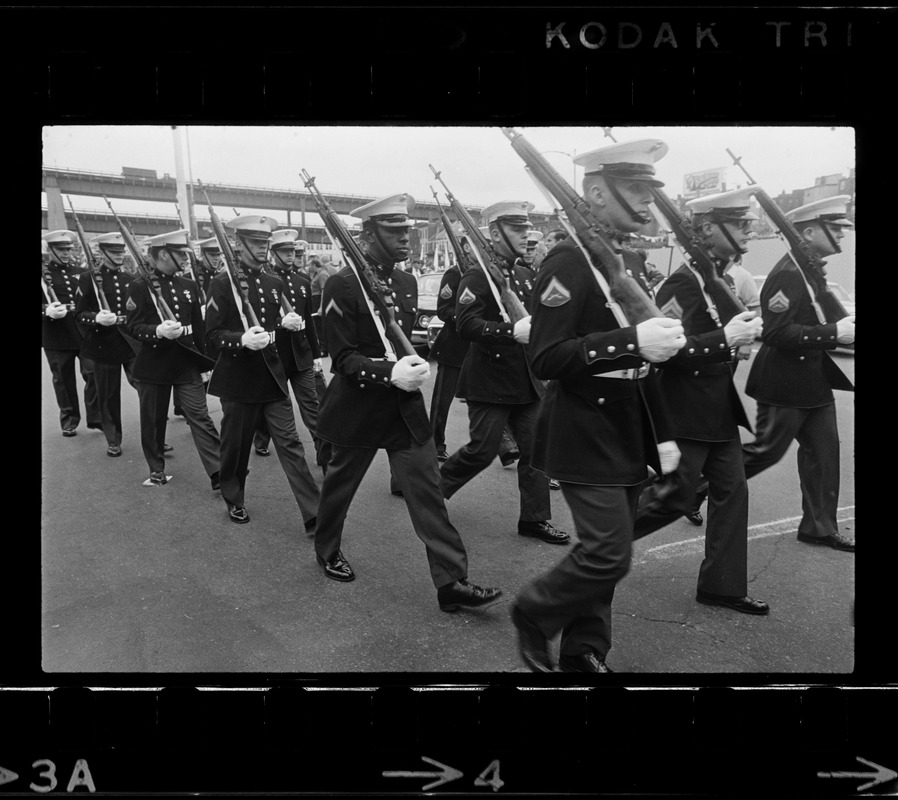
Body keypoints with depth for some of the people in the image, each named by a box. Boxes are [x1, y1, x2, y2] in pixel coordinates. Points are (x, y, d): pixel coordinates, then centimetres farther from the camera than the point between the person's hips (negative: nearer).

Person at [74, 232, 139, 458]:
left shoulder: (130, 279, 10)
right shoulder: (89, 279, -2)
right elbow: (79, 313, -5)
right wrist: (97, 318, -24)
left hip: (132, 343, 2)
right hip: (104, 345, -2)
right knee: (108, 395, 7)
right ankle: (113, 441, 23)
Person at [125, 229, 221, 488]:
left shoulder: (188, 285, 7)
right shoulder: (140, 286, -6)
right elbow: (133, 326, -10)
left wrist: (203, 359, 12)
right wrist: (158, 331, -29)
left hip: (187, 362, 3)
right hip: (154, 364, -2)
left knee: (200, 417, -3)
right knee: (153, 420, 10)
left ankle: (219, 474, -5)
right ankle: (157, 471, 27)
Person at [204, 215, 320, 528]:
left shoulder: (275, 284, 9)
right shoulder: (222, 283, -7)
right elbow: (212, 337, -10)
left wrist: (287, 324, -3)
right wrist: (242, 339, -29)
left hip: (273, 377, 4)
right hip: (238, 380, -4)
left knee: (289, 442, 0)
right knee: (236, 445, 10)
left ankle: (313, 512, -2)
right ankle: (234, 500, 33)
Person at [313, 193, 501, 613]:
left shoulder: (406, 282, 6)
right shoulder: (343, 285, -15)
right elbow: (343, 356, -17)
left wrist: (414, 364, -1)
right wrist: (390, 373, -29)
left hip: (405, 405, 5)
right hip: (357, 408, -5)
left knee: (427, 491, 0)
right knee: (340, 483, 16)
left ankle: (451, 581, 4)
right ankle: (327, 551, 41)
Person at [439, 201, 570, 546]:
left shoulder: (525, 276, 12)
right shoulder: (477, 277, -11)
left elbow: (536, 319, 24)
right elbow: (466, 325, -23)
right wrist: (513, 332, -33)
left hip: (525, 379, 7)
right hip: (489, 382, -7)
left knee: (535, 448, 6)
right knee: (483, 450, -2)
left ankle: (534, 518, 17)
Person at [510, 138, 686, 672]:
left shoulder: (628, 261, 13)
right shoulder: (569, 262, -14)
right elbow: (547, 360, -21)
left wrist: (662, 434, 15)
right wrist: (631, 340, -29)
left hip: (629, 437, 8)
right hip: (586, 438, -8)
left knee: (608, 554, 13)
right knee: (608, 556, -8)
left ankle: (585, 653, 29)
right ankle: (533, 613, 18)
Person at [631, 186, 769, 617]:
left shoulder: (721, 279, 10)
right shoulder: (683, 283, -18)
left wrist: (745, 327, 6)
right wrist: (726, 337, -28)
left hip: (719, 412, 9)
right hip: (686, 415, -9)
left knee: (731, 492, 11)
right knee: (674, 496, 0)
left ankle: (722, 585, 23)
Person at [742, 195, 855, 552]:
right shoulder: (788, 275, -21)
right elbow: (778, 332, -28)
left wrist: (842, 324, 8)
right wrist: (834, 332, -27)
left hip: (814, 383, 9)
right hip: (785, 387, -9)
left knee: (823, 451, 11)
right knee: (766, 451, 3)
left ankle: (820, 527, 23)